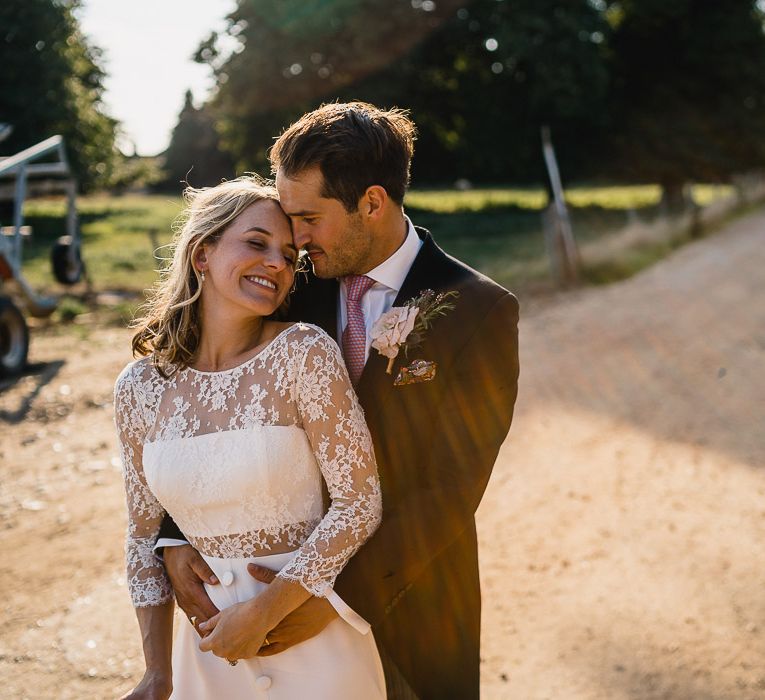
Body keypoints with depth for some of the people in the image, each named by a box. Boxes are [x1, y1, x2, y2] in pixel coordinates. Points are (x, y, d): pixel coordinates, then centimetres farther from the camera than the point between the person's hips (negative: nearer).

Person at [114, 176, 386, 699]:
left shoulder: (302, 352, -15)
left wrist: (265, 612, -15)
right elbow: (145, 531, 4)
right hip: (208, 650, 3)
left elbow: (359, 503, -15)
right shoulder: (139, 388, -4)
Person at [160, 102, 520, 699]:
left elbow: (451, 491, -19)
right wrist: (176, 538, -17)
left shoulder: (482, 312, -16)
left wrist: (338, 594, -24)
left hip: (409, 600, -3)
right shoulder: (295, 290, -4)